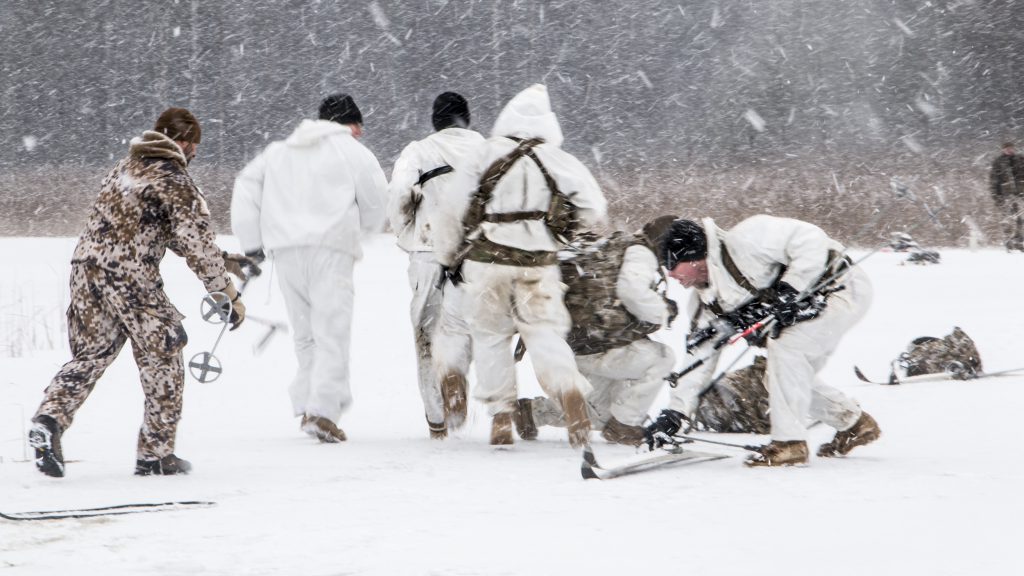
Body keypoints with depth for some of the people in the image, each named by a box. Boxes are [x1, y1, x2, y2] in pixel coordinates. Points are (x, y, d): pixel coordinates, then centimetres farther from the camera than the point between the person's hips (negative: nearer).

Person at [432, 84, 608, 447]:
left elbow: (453, 212, 6)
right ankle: (568, 388, -21)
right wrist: (565, 226, 18)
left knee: (490, 335, 13)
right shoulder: (558, 161, 1)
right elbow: (593, 210, -3)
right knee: (544, 331, 7)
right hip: (538, 263, 0)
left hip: (485, 260, 0)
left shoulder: (486, 157, 2)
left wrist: (448, 259, 19)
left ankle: (500, 415, 6)